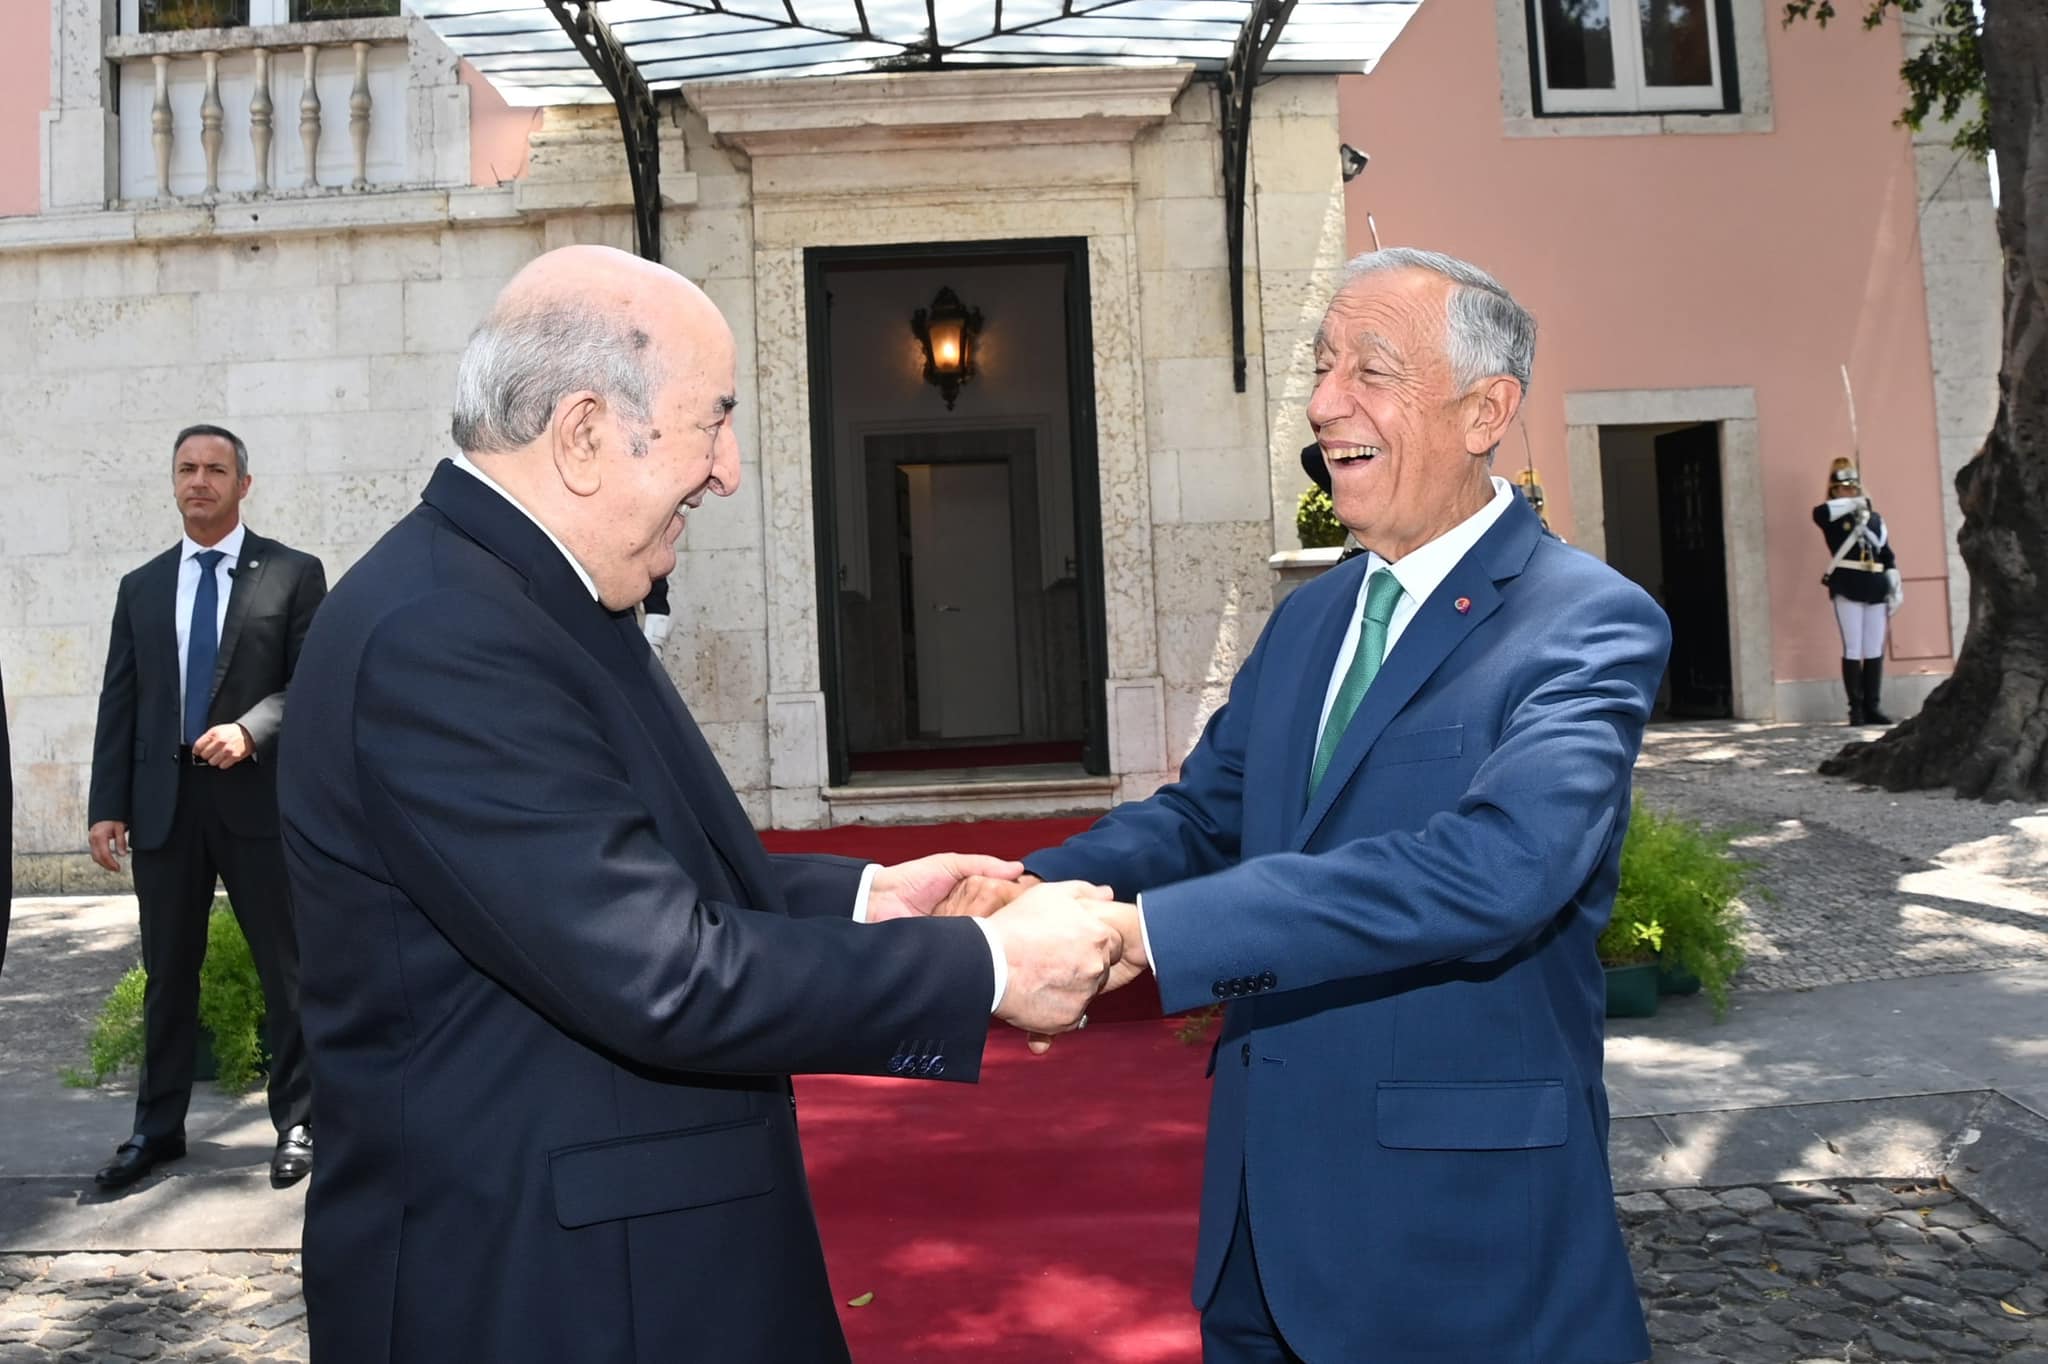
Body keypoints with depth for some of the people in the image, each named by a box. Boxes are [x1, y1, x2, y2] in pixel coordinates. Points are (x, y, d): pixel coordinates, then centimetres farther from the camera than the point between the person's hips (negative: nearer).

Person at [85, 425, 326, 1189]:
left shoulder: (293, 574, 2)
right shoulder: (141, 587, 14)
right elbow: (119, 705, 10)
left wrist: (249, 730, -20)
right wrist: (106, 805, 3)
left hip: (259, 796, -4)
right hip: (163, 801, 4)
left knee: (287, 968, 4)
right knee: (168, 974, 12)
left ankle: (297, 1123, 15)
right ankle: (157, 1128, 25)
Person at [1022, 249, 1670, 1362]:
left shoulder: (1591, 627, -14)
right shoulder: (1305, 620, 9)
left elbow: (1498, 865, -29)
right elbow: (1201, 814, 8)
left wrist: (1142, 930, -34)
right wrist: (1032, 891, -14)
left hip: (1462, 1224, -6)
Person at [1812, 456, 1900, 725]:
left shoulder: (1875, 518, 17)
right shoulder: (1834, 517, 5)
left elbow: (1888, 556, 16)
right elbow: (1819, 512, -21)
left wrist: (1895, 587, 8)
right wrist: (1852, 504, -11)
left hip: (1876, 589, 4)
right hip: (1847, 589, -4)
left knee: (1875, 650, 4)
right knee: (1853, 650, -4)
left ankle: (1873, 706, 9)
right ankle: (1856, 708, 0)